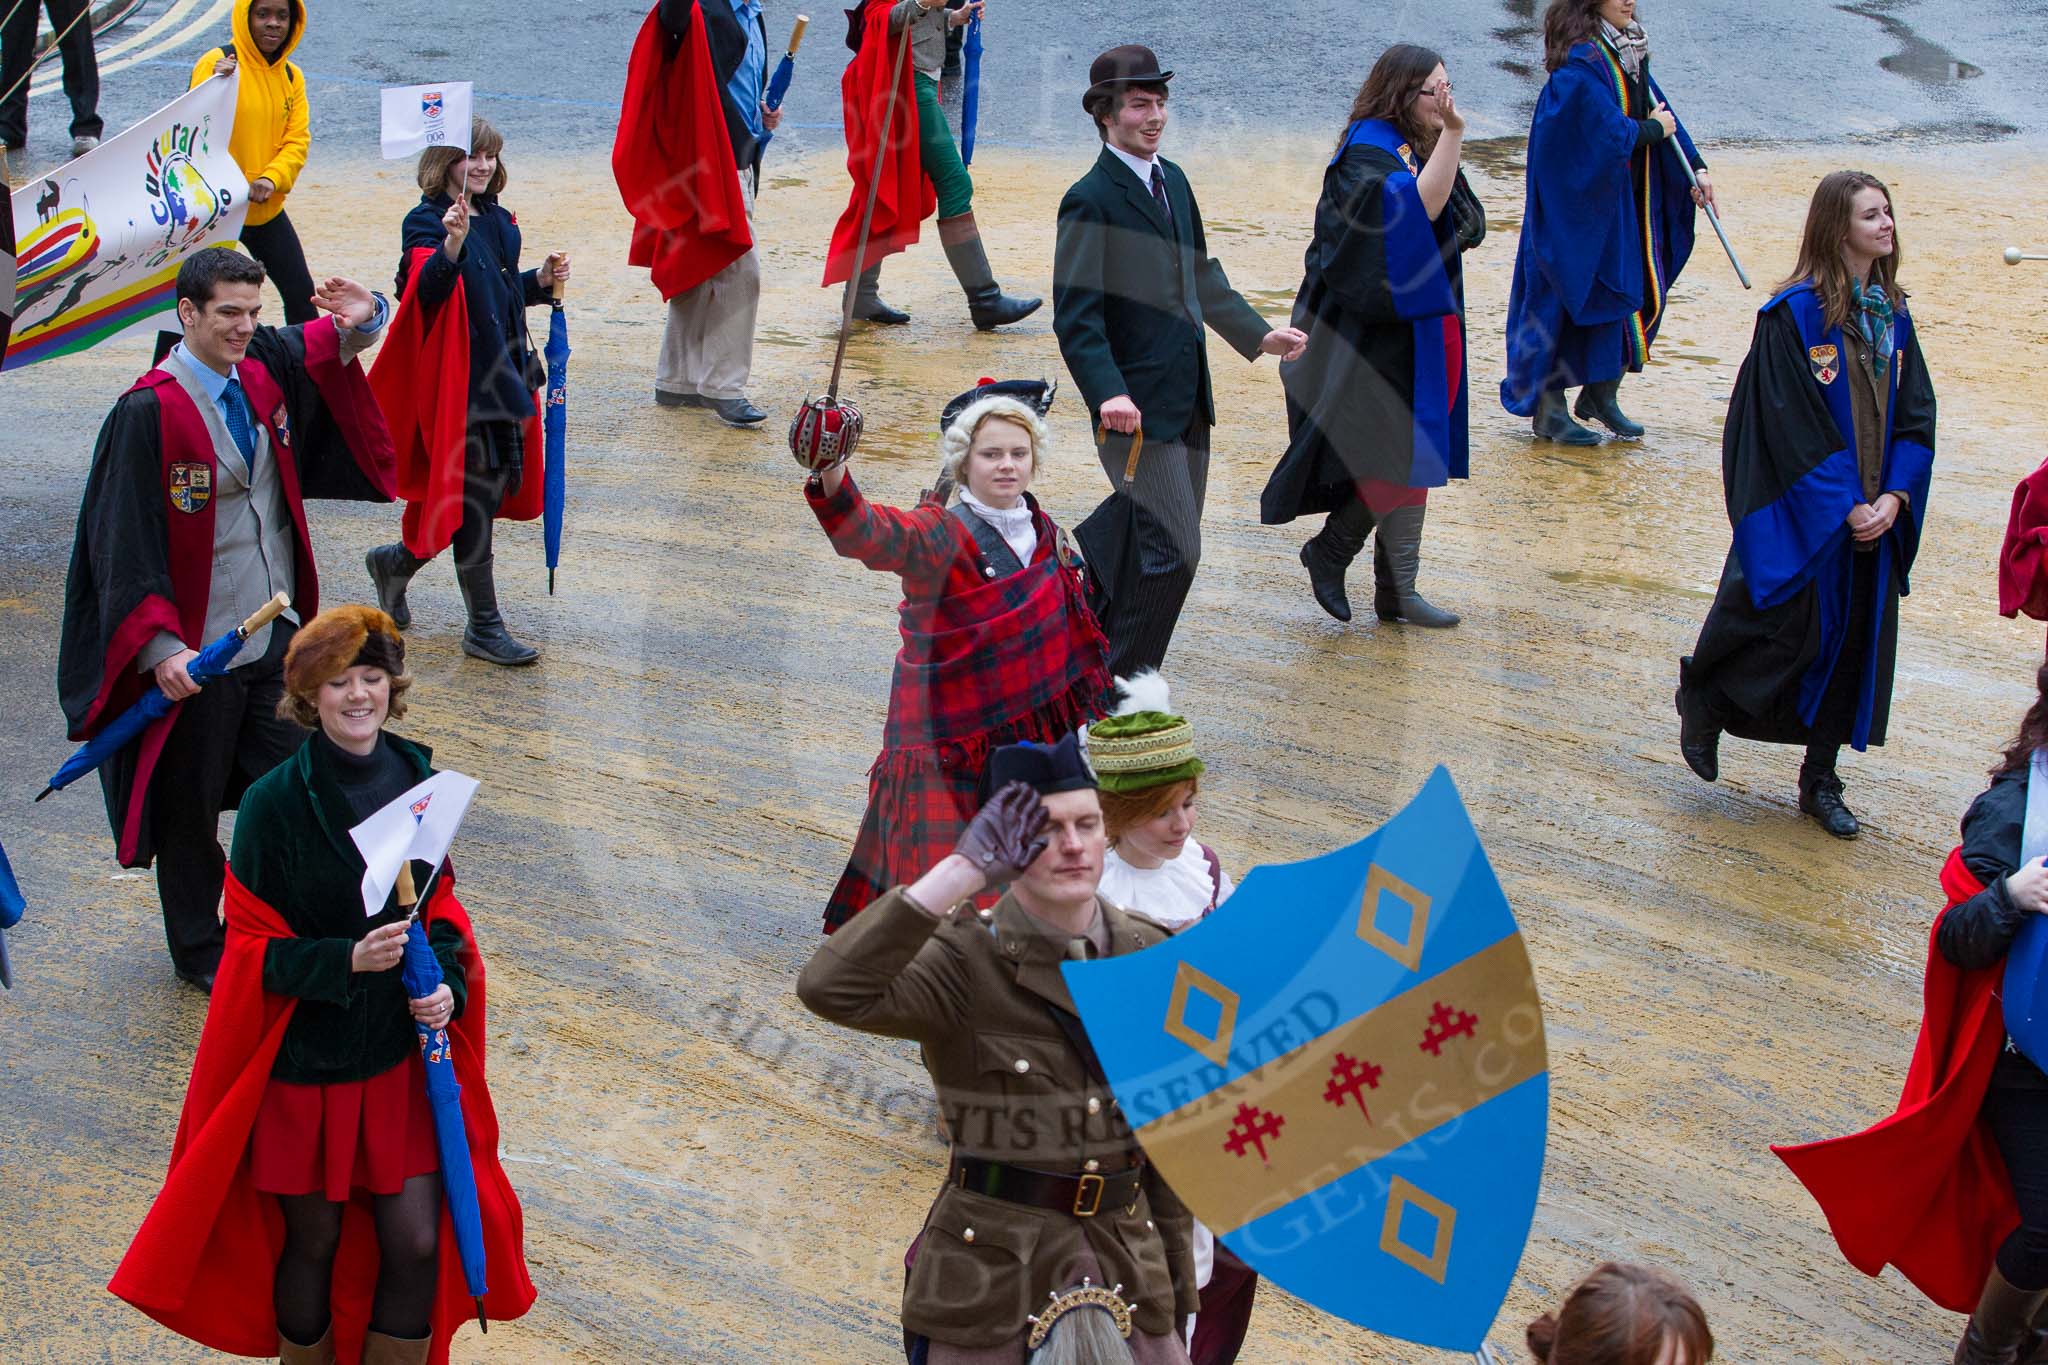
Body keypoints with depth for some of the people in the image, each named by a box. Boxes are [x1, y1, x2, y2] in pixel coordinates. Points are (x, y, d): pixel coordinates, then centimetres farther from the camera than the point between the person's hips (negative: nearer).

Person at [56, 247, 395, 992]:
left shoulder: (265, 374, 0)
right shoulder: (149, 412, -19)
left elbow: (323, 340, 19)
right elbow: (124, 542, -19)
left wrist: (362, 317, -7)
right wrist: (160, 646, -27)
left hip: (278, 635, 6)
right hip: (197, 652, -6)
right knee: (190, 805, 11)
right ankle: (197, 950, 29)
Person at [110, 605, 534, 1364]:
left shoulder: (418, 778, -1)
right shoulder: (275, 803, -14)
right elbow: (257, 950, -11)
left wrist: (446, 983, -11)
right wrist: (349, 961, -27)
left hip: (404, 1051, 3)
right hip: (305, 1063, -3)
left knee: (416, 1243, 3)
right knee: (314, 1242, 11)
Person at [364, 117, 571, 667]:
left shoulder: (499, 219, 12)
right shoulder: (427, 221, -12)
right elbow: (428, 291, -28)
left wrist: (540, 281, 5)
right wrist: (451, 245, -44)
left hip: (502, 374, 8)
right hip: (458, 379, -8)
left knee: (504, 484, 12)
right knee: (476, 495, -4)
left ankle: (396, 562, 33)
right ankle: (483, 626, 6)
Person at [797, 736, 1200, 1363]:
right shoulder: (967, 962, -10)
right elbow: (831, 989, -29)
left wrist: (1178, 1282, 15)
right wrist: (960, 871, -29)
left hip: (1127, 1267, 4)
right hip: (987, 1284, -4)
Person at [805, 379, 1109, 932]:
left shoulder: (1044, 532, 4)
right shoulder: (940, 537, -17)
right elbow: (869, 533, -38)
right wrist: (832, 479, -57)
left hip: (1029, 728, 6)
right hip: (946, 739, -6)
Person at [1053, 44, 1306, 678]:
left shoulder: (1173, 181, 11)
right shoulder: (1090, 200, -15)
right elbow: (1076, 317, -20)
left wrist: (1258, 334, 17)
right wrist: (1109, 394, -33)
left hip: (1188, 398, 9)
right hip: (1138, 405, -8)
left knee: (1164, 535, 18)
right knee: (1174, 549, -7)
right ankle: (1118, 690, 7)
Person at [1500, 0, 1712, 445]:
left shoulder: (1629, 51, 9)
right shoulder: (1580, 61, -19)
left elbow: (1660, 109, 10)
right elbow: (1611, 133, -24)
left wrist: (1696, 168, 1)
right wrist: (1654, 130, -7)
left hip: (1622, 200, 9)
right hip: (1579, 202, -9)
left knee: (1641, 293, 11)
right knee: (1571, 303, -2)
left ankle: (1601, 397, 23)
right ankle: (1549, 411, 7)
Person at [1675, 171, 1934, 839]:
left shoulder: (1892, 316, 6)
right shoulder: (1795, 314, -14)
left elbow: (1915, 418, 6)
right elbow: (1794, 427, -17)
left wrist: (1894, 497, -8)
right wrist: (1845, 505, -17)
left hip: (1876, 517, 6)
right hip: (1801, 519, -6)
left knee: (1851, 643, 10)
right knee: (1783, 633, 0)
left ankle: (1820, 780, 23)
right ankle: (1701, 697, 30)